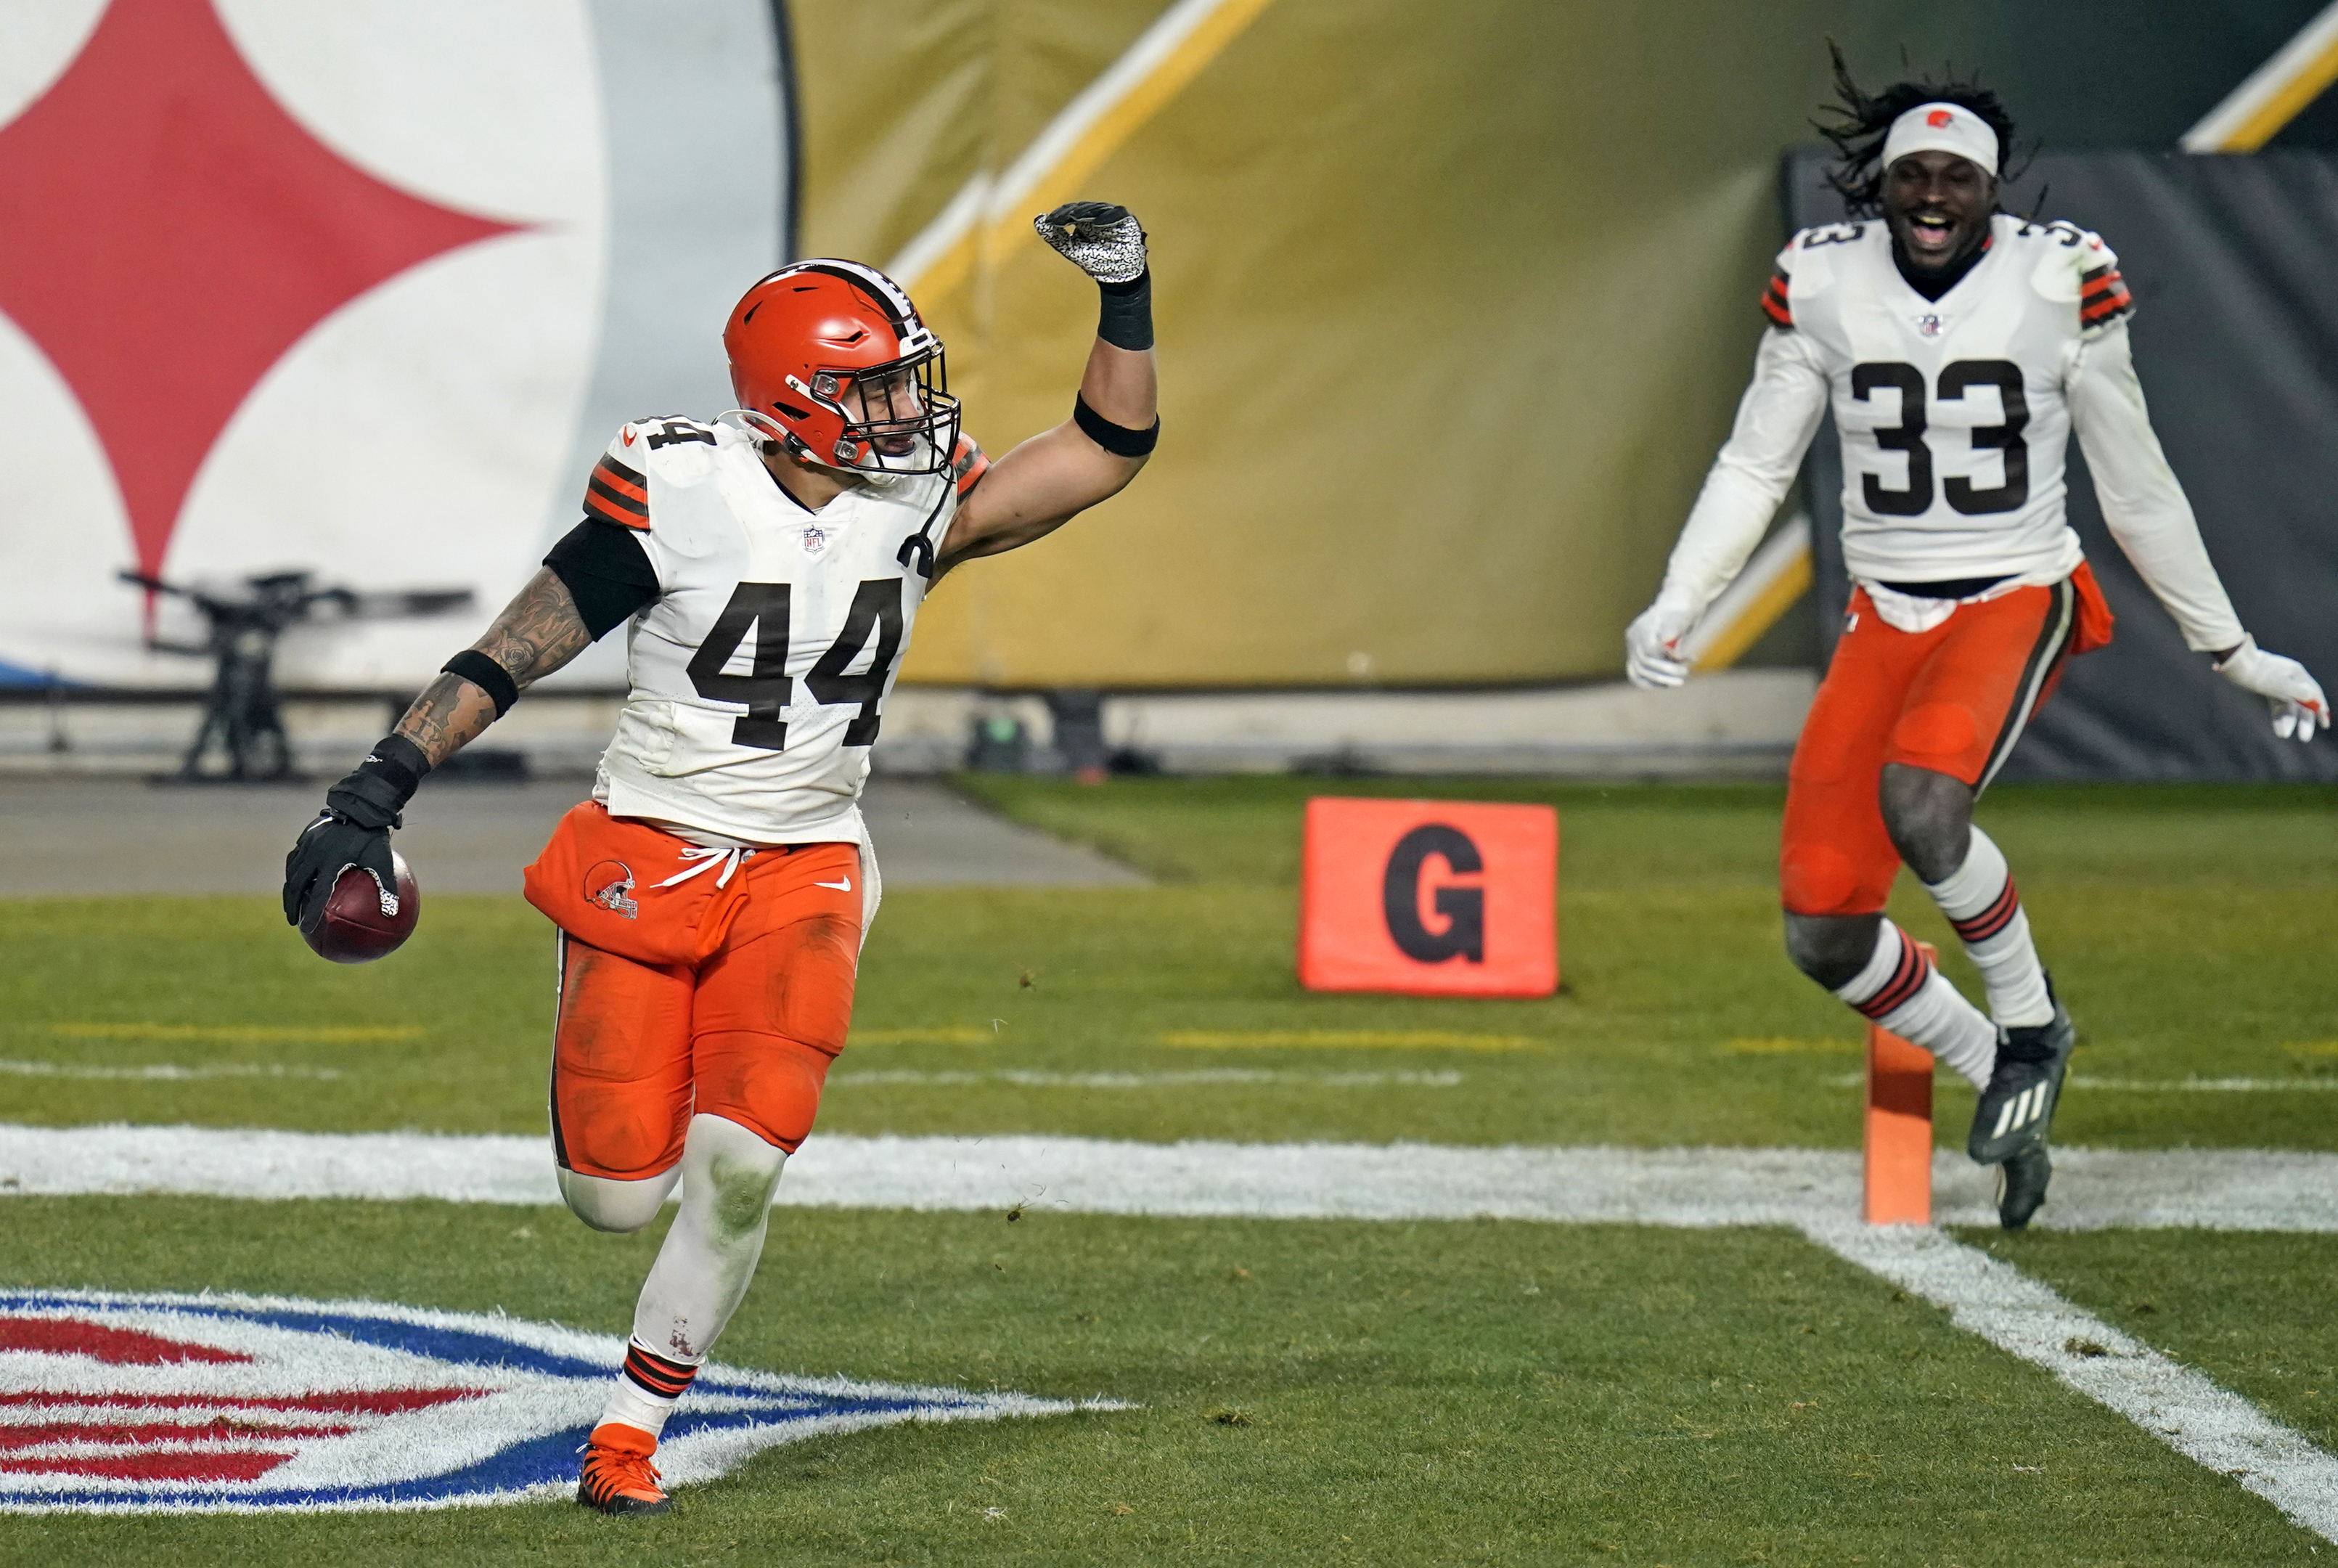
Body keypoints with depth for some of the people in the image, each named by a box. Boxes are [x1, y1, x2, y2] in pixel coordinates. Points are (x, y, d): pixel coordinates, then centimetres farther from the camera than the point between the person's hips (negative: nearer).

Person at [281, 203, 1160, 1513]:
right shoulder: (680, 497, -15)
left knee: (739, 1171, -15)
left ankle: (632, 1432, 4)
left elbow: (1109, 450, -1)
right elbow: (514, 654, -12)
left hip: (802, 874, 3)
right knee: (619, 1198, -3)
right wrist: (376, 792, -17)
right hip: (648, 856, -3)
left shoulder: (921, 504, -2)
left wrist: (1126, 296, -14)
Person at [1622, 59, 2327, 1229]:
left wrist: (2232, 651, 8)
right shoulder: (1823, 282, -1)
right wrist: (1674, 608, -5)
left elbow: (2135, 486, 3)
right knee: (1825, 938, -5)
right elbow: (1754, 468, 8)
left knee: (1917, 802, -34)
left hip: (2017, 601, -4)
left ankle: (2030, 1020, -6)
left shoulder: (2060, 280, -7)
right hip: (1887, 616, 4)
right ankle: (1998, 1078, 19)